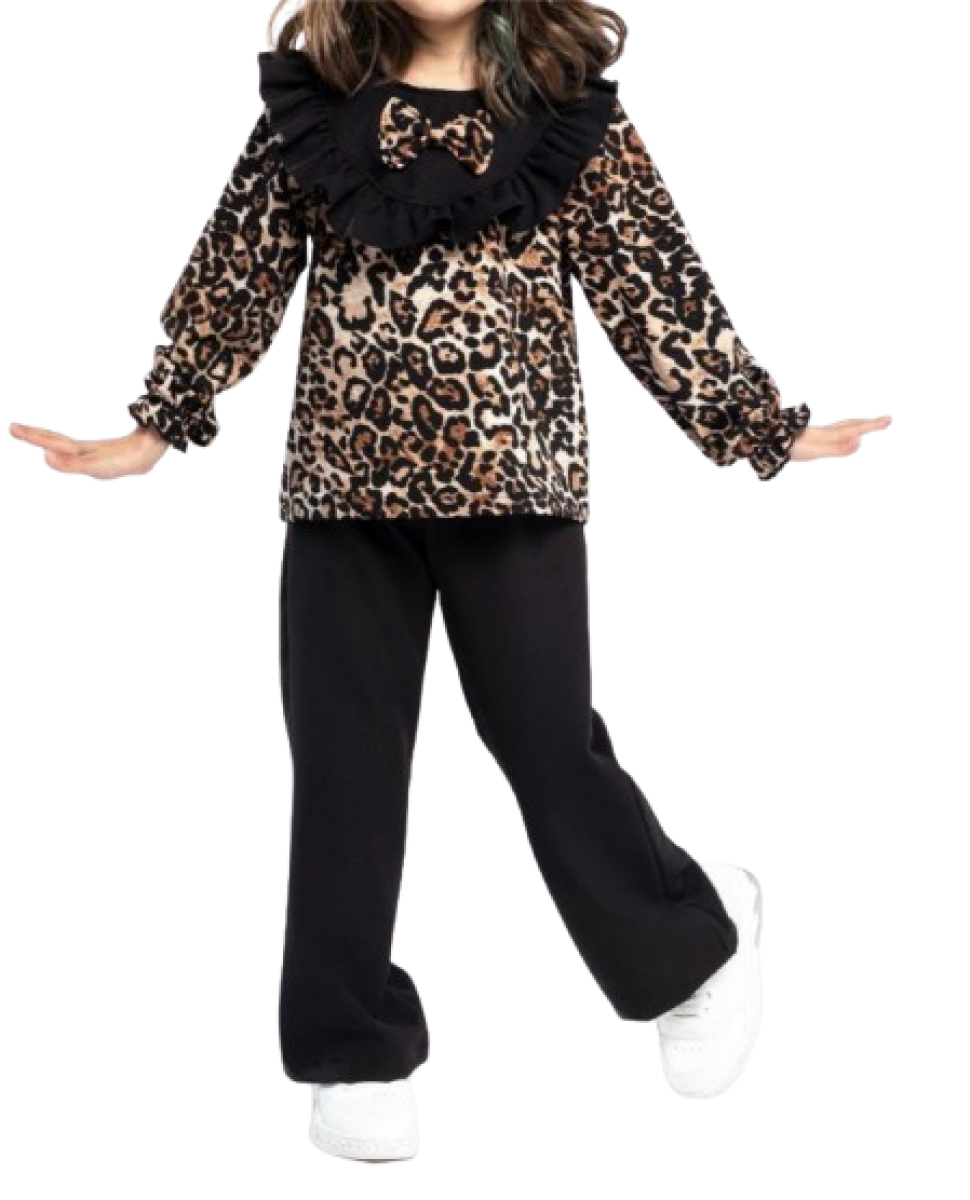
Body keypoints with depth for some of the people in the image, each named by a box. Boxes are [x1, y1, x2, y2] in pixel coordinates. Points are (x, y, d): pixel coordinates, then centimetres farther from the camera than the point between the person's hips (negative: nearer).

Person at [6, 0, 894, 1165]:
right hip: (344, 478, 2)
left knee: (548, 748, 1)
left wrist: (760, 425, -4)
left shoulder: (568, 101, 1)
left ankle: (695, 951, 27)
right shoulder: (311, 94, 5)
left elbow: (652, 280, 1)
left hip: (511, 473, -2)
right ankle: (356, 1054, 12)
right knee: (343, 764, 2)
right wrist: (158, 423, 2)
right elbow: (239, 268, 6)